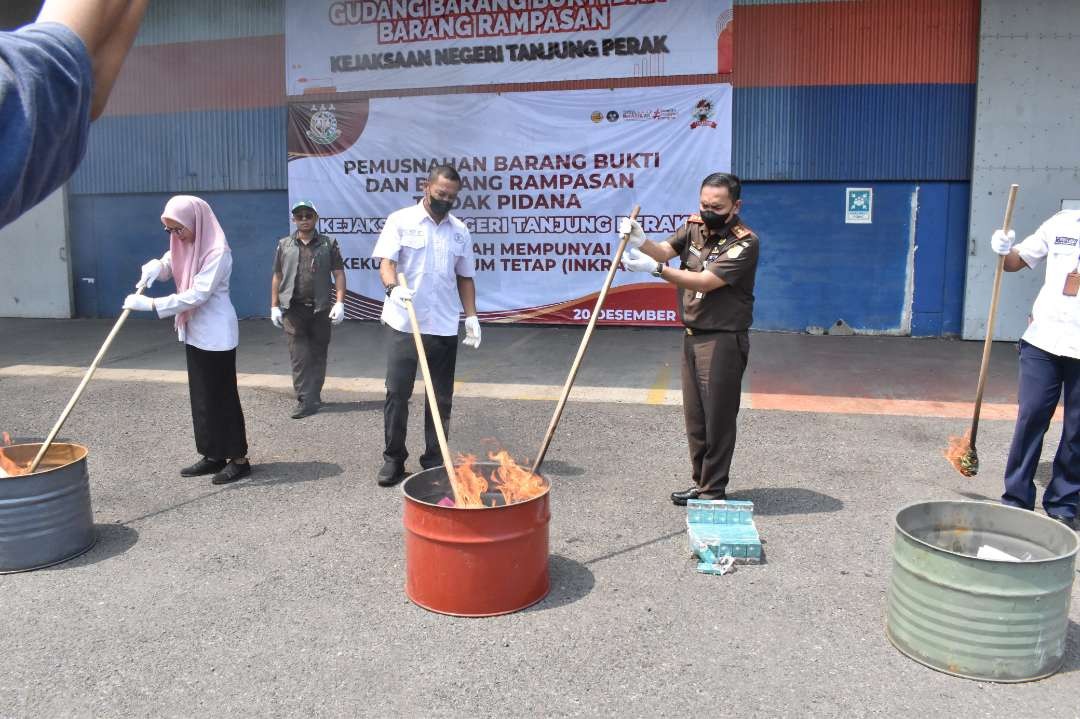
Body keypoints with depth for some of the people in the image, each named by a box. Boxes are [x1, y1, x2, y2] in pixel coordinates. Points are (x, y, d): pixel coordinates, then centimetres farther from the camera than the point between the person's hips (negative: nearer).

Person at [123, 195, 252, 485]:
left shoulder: (217, 252, -20)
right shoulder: (185, 245, 8)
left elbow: (197, 295, -25)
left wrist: (150, 304, -25)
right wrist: (153, 268, -9)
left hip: (216, 334, -9)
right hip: (195, 332, 9)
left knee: (222, 395, -4)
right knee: (202, 396, 12)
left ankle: (239, 459, 5)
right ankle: (214, 455, 21)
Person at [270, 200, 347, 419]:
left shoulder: (328, 244, 5)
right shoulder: (284, 245, 9)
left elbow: (339, 274, 1)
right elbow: (277, 277, 12)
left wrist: (340, 303, -9)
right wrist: (274, 306, 7)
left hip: (321, 308, 0)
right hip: (293, 309, 0)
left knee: (318, 354, 7)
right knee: (299, 355, -7)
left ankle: (313, 397, 16)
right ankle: (306, 401, -8)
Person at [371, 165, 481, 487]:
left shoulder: (460, 231, 11)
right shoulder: (400, 220, 0)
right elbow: (386, 263, -8)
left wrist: (471, 316, 6)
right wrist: (393, 287, -29)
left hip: (444, 327, 3)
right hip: (403, 324, -3)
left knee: (441, 397, 7)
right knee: (397, 392, 1)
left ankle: (434, 460, 18)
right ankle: (393, 458, 14)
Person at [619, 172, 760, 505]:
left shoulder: (744, 242, -16)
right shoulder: (694, 226, 6)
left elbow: (705, 281, -25)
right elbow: (665, 251, -6)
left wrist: (656, 268, -32)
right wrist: (641, 241, -27)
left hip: (723, 340, -7)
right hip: (692, 336, 7)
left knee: (718, 417, 0)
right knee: (694, 416, 13)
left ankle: (714, 490, 12)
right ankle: (702, 482, 26)